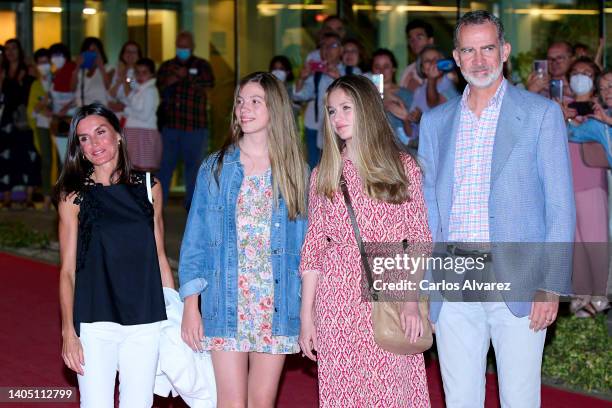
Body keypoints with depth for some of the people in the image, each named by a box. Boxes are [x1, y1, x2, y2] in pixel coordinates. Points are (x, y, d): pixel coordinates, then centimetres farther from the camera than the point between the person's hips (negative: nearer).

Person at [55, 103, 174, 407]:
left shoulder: (148, 188, 6)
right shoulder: (74, 196, 0)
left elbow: (159, 258, 12)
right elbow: (67, 271, 0)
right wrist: (68, 332, -6)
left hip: (145, 324, 2)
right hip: (94, 323, -2)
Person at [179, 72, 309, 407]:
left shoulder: (295, 171, 4)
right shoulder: (215, 168, 4)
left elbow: (306, 240, 5)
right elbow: (195, 238, 4)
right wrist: (190, 304, -3)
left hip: (276, 304, 1)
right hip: (225, 303, -1)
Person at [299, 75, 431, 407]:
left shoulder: (403, 167, 3)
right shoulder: (324, 174, 8)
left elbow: (420, 241, 1)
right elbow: (313, 246, 8)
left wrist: (411, 300, -11)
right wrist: (306, 317, 3)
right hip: (338, 303, 2)